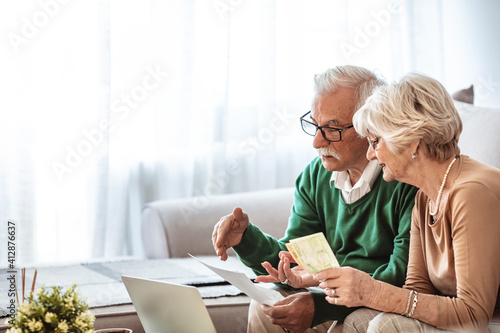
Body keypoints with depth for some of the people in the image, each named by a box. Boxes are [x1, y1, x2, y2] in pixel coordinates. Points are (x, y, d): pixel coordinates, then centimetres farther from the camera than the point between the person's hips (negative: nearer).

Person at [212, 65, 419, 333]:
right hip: (336, 297, 5)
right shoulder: (314, 177, 3)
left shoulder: (408, 179, -21)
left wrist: (320, 305, -32)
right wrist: (246, 237, -17)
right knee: (265, 310, -17)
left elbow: (404, 275, -25)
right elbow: (292, 260, 4)